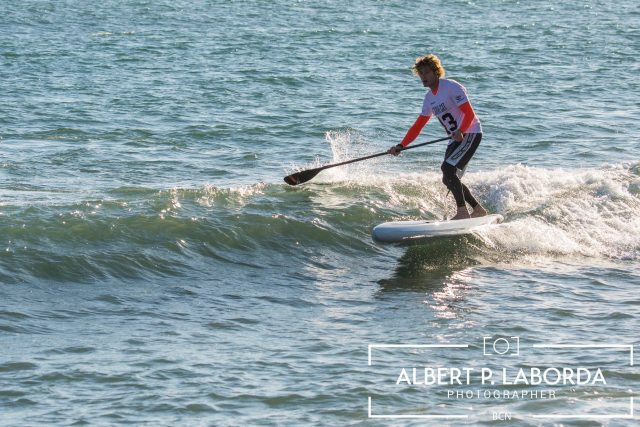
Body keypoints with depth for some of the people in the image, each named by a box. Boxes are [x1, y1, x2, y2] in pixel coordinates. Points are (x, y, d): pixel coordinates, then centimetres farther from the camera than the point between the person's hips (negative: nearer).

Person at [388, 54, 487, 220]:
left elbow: (470, 114, -21)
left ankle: (462, 211, -20)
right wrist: (401, 146, 5)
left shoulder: (452, 87, -14)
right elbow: (418, 126, 14)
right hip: (456, 138, 9)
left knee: (448, 169, -23)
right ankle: (478, 209, 20)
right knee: (449, 179, 7)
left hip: (471, 133, -9)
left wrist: (460, 132, -38)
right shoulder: (429, 97, 12)